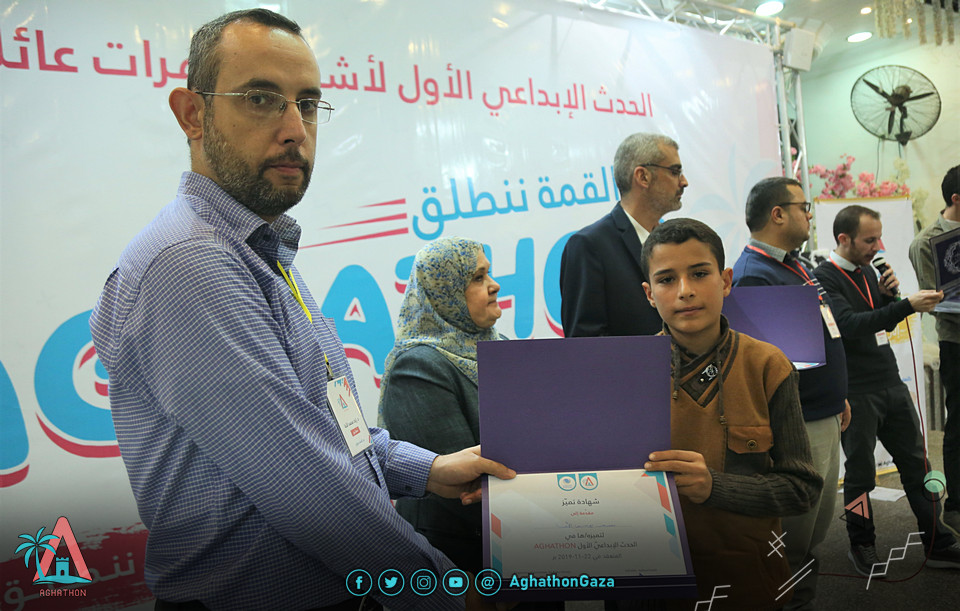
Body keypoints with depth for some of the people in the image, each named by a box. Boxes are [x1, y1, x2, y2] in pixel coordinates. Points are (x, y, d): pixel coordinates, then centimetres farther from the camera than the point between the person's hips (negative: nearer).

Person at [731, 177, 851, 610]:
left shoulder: (796, 265, 12)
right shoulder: (753, 275, -20)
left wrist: (838, 397, 23)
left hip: (825, 418, 10)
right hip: (796, 427, -10)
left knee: (820, 522, 22)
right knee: (793, 537, 5)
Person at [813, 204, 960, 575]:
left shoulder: (866, 271, 14)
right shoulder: (825, 278, -12)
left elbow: (886, 323, 19)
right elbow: (850, 324, -25)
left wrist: (888, 294, 0)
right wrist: (907, 305, -30)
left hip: (891, 383, 7)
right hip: (857, 391, -7)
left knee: (916, 464, 9)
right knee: (860, 474, 4)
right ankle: (863, 546, 21)